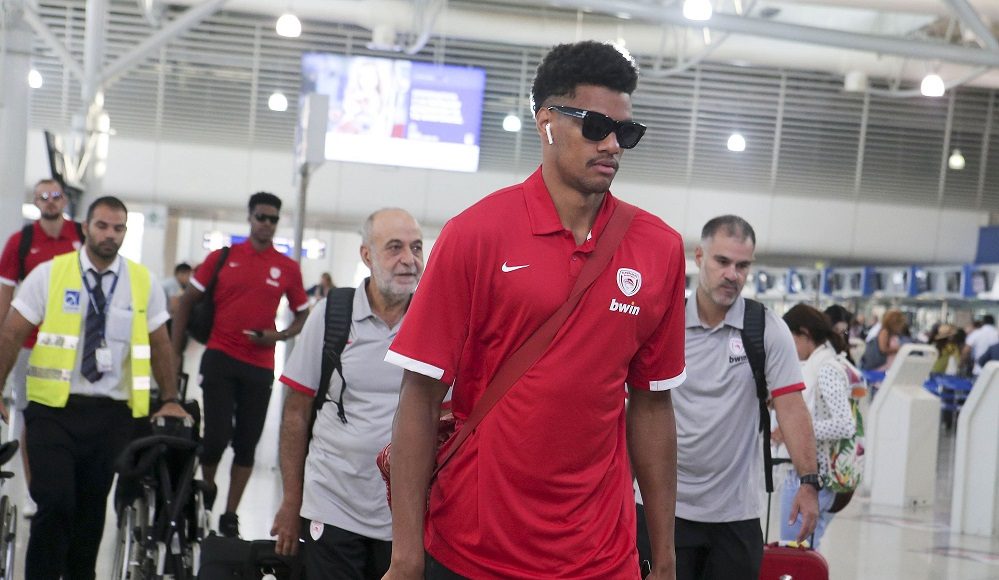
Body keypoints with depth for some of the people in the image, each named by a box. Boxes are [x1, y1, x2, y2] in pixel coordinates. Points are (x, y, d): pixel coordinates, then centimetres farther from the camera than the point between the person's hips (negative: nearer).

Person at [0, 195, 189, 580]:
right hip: (54, 408, -2)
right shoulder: (49, 274, -1)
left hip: (111, 413, 2)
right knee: (54, 503, -12)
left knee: (92, 507, 12)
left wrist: (170, 400, 7)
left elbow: (160, 345, 12)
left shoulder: (143, 283, 4)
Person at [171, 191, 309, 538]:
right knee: (217, 436, -9)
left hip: (260, 366, 2)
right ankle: (206, 489, 20)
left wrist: (280, 336, -7)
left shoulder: (287, 268, 4)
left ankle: (230, 515, 16)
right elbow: (187, 301, 6)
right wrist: (175, 351, 2)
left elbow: (303, 314, 13)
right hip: (220, 359, -2)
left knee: (246, 444, 5)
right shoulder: (222, 257, 2)